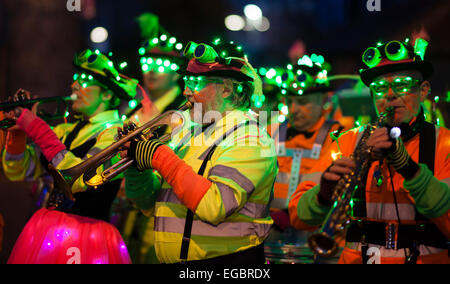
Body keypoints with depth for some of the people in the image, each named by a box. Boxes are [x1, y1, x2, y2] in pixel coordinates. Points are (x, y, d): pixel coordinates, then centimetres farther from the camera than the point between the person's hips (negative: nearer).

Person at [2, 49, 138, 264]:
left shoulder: (115, 134, -8)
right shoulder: (65, 131, 13)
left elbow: (81, 178, -25)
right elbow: (19, 172, 8)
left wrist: (37, 129, -23)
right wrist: (18, 129, -8)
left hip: (86, 237, -6)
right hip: (46, 230, 6)